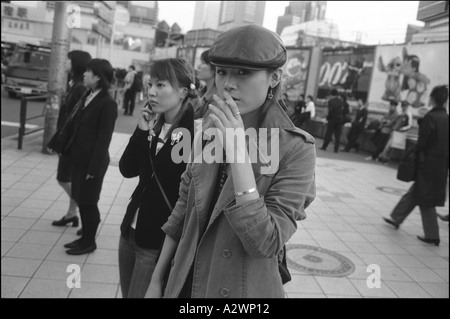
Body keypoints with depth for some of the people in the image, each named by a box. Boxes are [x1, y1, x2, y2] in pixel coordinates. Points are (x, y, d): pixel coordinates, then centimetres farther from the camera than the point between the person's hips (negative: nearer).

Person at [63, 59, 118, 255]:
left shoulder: (108, 104, -16)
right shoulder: (87, 97, 8)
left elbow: (103, 138, -18)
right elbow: (77, 127, 13)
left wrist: (94, 167, -17)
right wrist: (71, 153, 10)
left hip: (92, 161, -8)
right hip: (79, 159, 8)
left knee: (88, 202, 4)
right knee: (81, 200, 16)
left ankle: (89, 243, 20)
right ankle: (85, 237, 31)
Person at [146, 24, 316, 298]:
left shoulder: (296, 149, -18)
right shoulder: (210, 134, -3)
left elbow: (265, 244, -25)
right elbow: (181, 215, 5)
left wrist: (238, 152, -29)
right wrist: (157, 281, 6)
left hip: (245, 290, -4)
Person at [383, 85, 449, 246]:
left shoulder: (430, 117, -14)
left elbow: (422, 141, -16)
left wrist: (415, 155, -2)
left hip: (428, 164, -7)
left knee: (426, 199, 4)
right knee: (415, 192, 18)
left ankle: (432, 235, 10)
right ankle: (397, 218, 32)